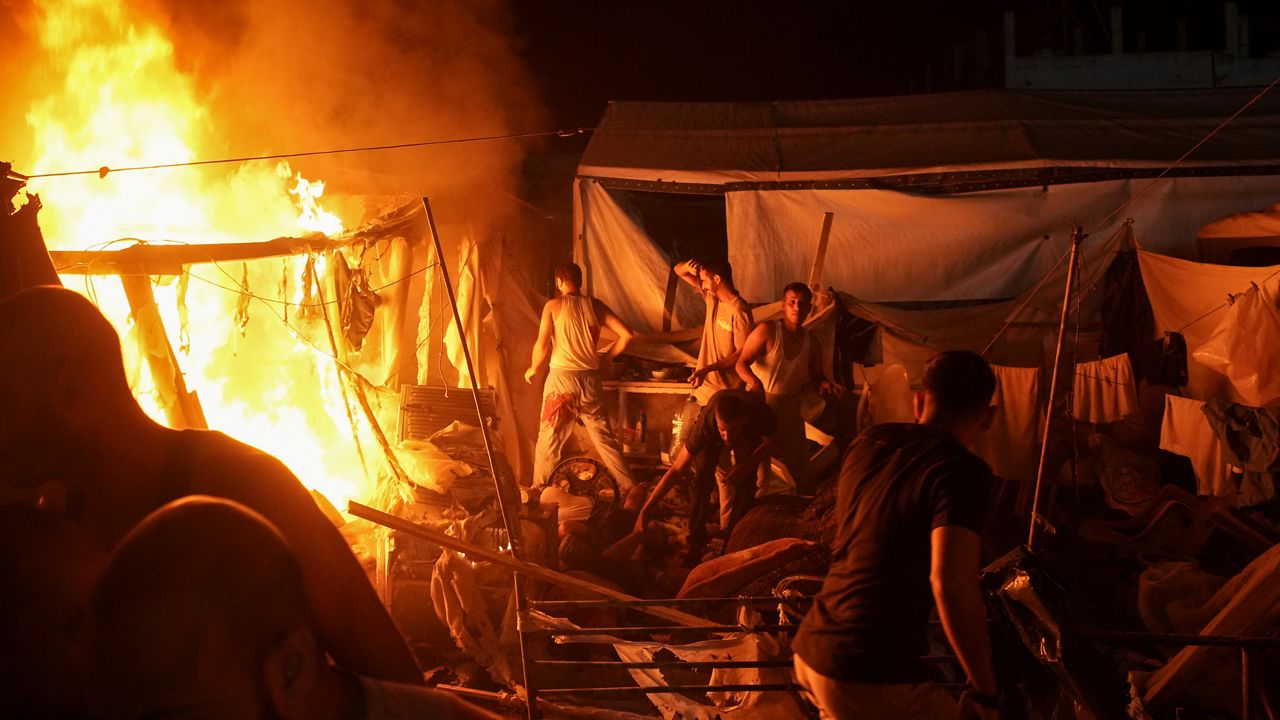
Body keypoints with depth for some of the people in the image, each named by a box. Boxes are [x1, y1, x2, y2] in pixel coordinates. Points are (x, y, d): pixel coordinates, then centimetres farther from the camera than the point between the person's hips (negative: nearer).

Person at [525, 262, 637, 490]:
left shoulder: (553, 306, -3)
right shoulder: (595, 305, 6)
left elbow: (542, 346, -8)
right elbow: (627, 334, 2)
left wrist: (533, 369, 10)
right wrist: (607, 358, 16)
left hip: (562, 377, -3)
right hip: (590, 378, 3)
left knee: (549, 439, 7)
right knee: (604, 437, 11)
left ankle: (539, 490, 13)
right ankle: (629, 486, 12)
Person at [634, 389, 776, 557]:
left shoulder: (760, 413, -43)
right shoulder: (706, 424, -43)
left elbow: (770, 443, -18)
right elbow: (676, 470, -36)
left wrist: (746, 466, -36)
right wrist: (645, 512, -40)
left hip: (749, 436, 1)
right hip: (712, 439, -1)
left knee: (745, 483, -20)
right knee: (702, 479, -20)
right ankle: (695, 545, -8)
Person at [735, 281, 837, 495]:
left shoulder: (812, 343, 1)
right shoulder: (767, 331, -14)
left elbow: (816, 376, 12)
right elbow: (741, 363, -16)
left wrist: (823, 383, -12)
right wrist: (754, 381, -36)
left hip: (789, 410, 4)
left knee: (801, 467, 5)